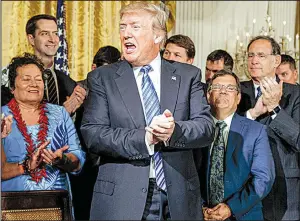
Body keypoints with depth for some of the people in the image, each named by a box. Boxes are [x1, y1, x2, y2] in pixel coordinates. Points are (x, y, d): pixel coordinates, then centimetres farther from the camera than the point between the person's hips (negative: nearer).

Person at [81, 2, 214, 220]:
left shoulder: (188, 75, 6)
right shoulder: (102, 78, 2)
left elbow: (206, 127, -1)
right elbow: (92, 133, -7)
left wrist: (174, 130, -21)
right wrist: (144, 138, -19)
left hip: (178, 196, 2)